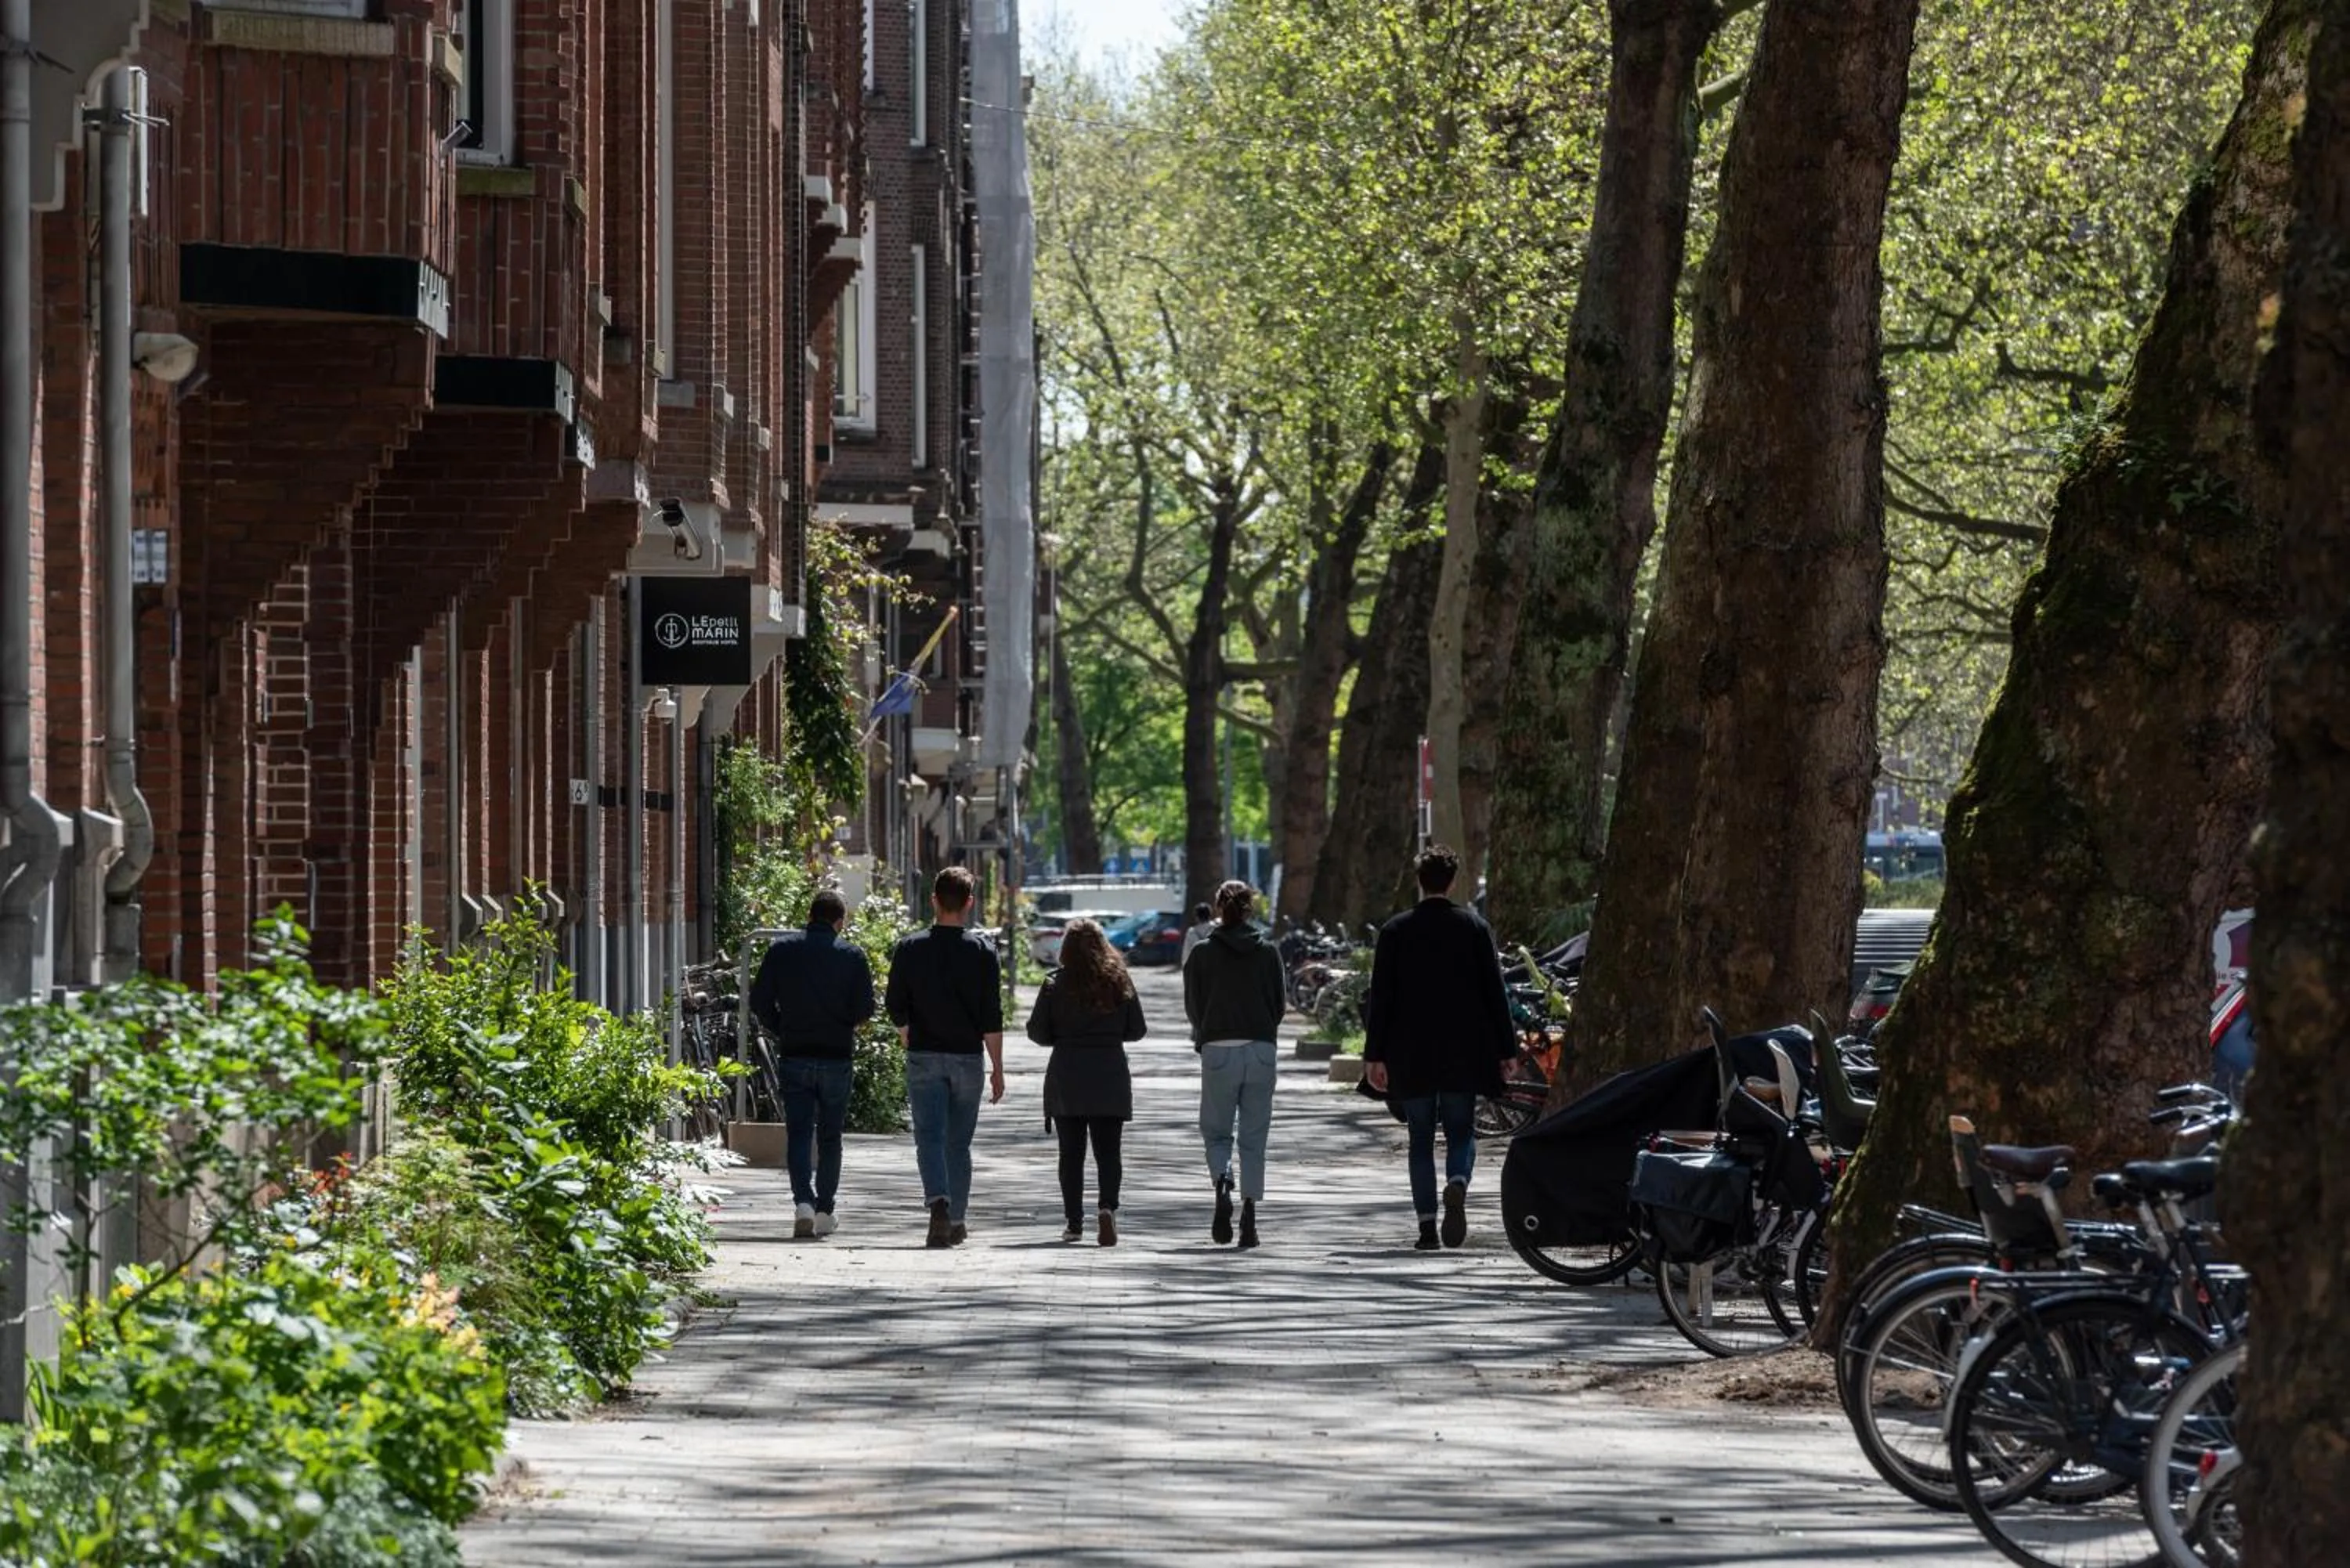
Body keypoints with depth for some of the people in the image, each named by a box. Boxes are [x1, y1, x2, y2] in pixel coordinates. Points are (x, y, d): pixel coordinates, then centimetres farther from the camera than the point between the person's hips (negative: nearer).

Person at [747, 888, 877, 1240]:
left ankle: (803, 1204, -19)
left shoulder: (781, 950, 0)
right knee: (829, 1138, 11)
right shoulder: (851, 957, -3)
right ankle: (824, 1211, 12)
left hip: (794, 1056, 0)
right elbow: (864, 1009, -7)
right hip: (837, 1058, 0)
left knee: (798, 1135, 0)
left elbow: (760, 1001, -1)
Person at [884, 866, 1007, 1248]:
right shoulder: (982, 951, -4)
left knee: (929, 1138, -4)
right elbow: (992, 1017, -5)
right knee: (959, 1142, 11)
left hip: (923, 1059, 0)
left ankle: (939, 1204, -27)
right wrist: (997, 1068, 1)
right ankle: (956, 1221, 17)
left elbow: (895, 1008, 4)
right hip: (967, 1058, 1)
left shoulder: (910, 949, -2)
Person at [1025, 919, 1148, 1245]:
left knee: (1071, 1153, 6)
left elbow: (1037, 1031, -2)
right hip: (1110, 1077, 1)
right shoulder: (1120, 981, 1)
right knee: (1108, 1151, 3)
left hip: (1067, 1078, -1)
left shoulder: (1056, 983, -4)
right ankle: (1108, 1207, -20)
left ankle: (1074, 1223, 5)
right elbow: (1138, 1030, 6)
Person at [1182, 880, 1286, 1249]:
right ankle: (1249, 1214, 0)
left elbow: (1192, 1006, 2)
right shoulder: (1267, 952, 2)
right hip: (1262, 1051, 1)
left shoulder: (1203, 954, -1)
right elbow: (1280, 1005, 5)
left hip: (1218, 1051, -1)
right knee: (1254, 1138, 8)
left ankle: (1223, 1186, -19)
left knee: (1216, 1132, 10)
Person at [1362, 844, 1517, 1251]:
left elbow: (1380, 997, -2)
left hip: (1411, 1055, 0)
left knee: (1421, 1140, 9)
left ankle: (1427, 1225, 3)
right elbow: (1494, 992, 0)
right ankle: (1457, 1186, -21)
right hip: (1463, 1053, 0)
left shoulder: (1395, 931, -1)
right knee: (1461, 1132, 10)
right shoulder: (1474, 927, -1)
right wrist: (1506, 1049, 6)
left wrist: (1375, 1055, 1)